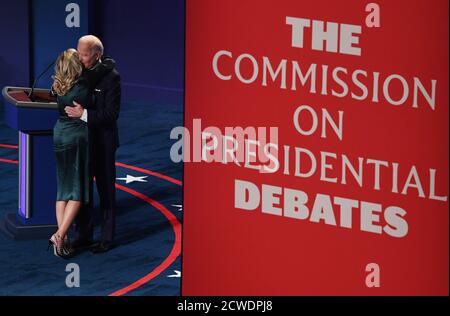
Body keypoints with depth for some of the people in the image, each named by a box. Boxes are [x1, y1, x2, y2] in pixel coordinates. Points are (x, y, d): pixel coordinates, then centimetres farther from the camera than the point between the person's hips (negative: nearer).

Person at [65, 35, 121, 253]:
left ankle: (107, 238, 15)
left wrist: (84, 114, -29)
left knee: (106, 190, 6)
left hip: (102, 143, -6)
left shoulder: (110, 77, -17)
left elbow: (111, 114, -20)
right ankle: (83, 235, 24)